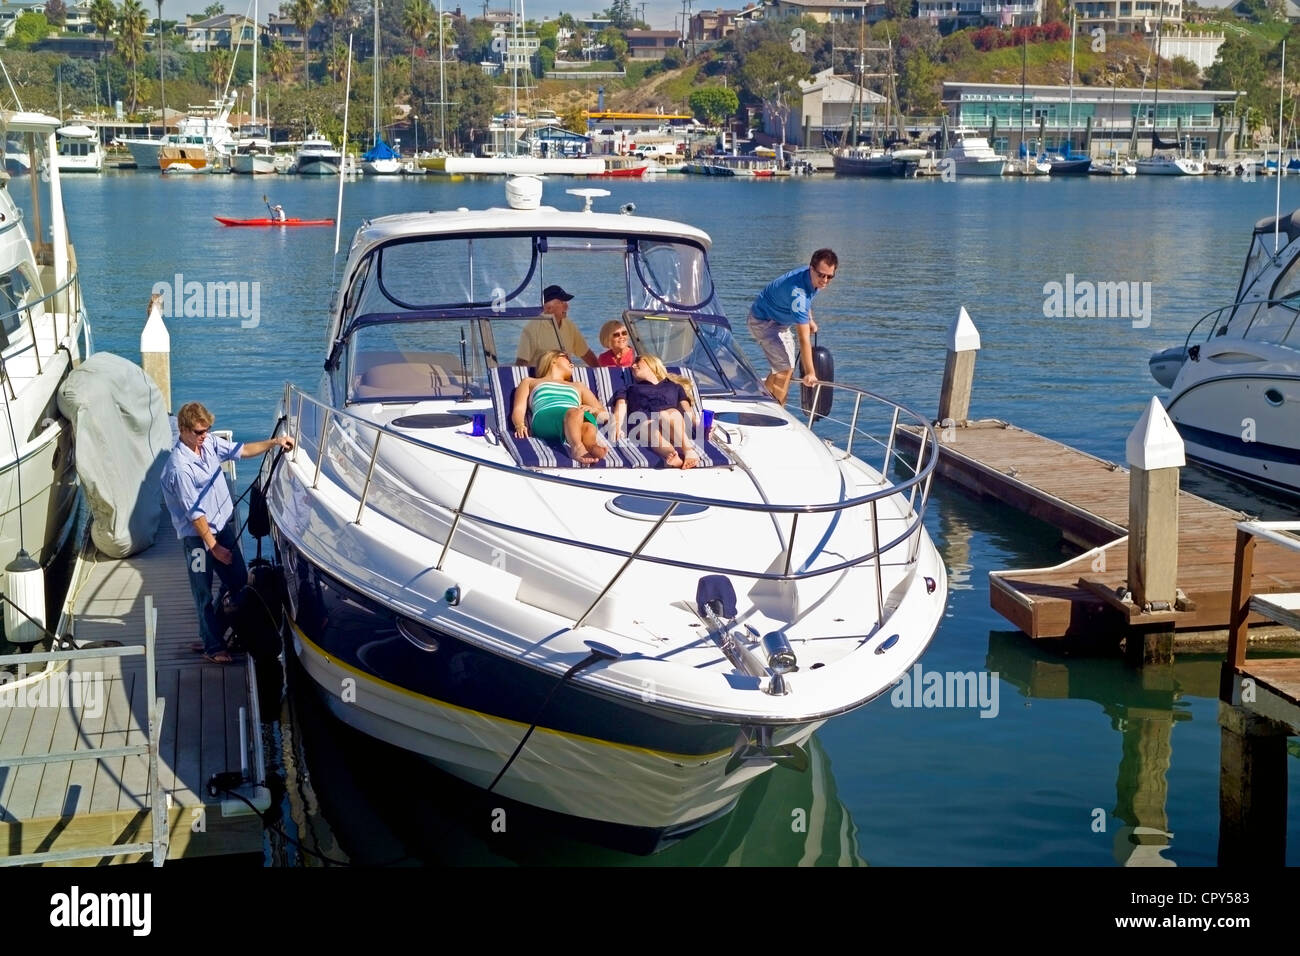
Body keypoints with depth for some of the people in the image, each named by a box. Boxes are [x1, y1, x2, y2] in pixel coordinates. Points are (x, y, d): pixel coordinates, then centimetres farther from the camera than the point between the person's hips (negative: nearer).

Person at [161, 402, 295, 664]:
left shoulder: (209, 443, -4)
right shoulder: (179, 467, -25)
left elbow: (241, 450, 11)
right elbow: (195, 514, -22)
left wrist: (274, 442, 0)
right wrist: (213, 546, -18)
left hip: (224, 525, 8)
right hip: (197, 535, -8)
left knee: (239, 579, 13)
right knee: (204, 593, 6)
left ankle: (212, 632, 31)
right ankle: (212, 646, 20)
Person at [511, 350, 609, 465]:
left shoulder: (578, 386, 43)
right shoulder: (530, 382, 37)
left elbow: (605, 414, 29)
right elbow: (518, 410, 19)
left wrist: (593, 409, 4)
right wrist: (520, 425, -6)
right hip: (547, 416, -3)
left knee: (588, 426, -38)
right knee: (575, 412, -40)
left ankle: (592, 447, -70)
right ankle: (577, 447, -68)